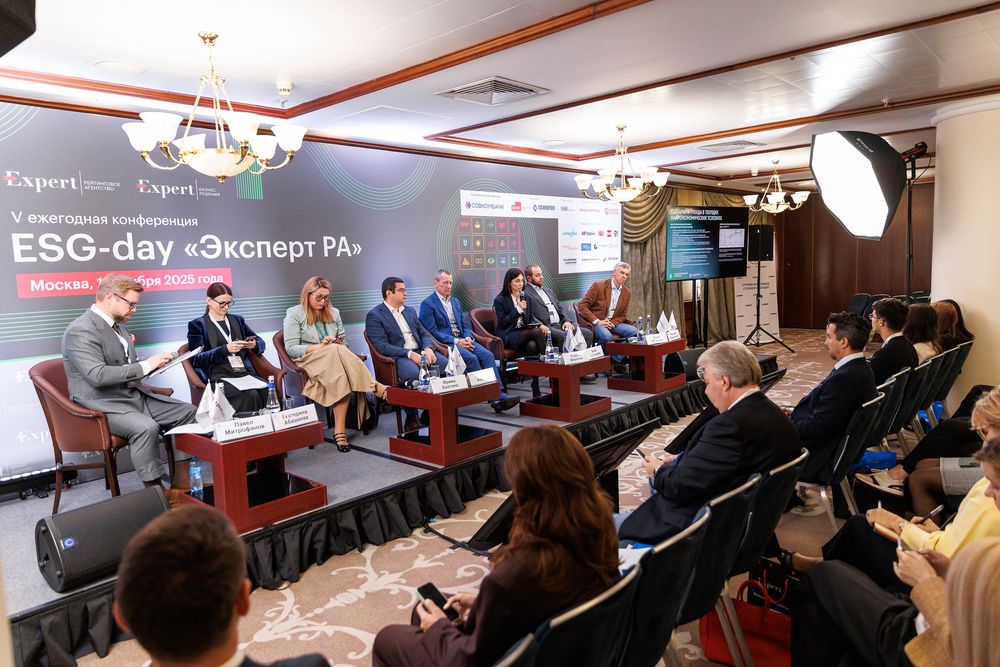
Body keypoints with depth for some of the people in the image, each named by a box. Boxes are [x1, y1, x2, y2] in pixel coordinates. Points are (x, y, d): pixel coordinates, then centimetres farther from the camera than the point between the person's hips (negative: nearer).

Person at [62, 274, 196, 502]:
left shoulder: (117, 325, 14)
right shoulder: (81, 331, -15)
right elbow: (97, 375, -27)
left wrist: (153, 363, 4)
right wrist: (145, 366, -24)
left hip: (134, 395, 9)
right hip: (103, 405, -9)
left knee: (188, 412, -4)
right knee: (146, 427, -34)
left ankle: (180, 486, -3)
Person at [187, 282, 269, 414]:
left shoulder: (237, 320, 23)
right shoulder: (197, 325, 9)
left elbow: (260, 342, 25)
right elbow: (196, 359, -1)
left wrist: (254, 345, -1)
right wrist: (225, 349, -14)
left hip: (245, 373, 4)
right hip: (219, 377, -4)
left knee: (268, 391, -30)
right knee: (250, 395, -34)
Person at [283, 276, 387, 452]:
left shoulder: (333, 313, 19)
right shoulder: (294, 314, 4)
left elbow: (342, 340, 22)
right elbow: (291, 348, -4)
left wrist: (339, 343, -4)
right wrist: (320, 346, -14)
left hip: (336, 359, 4)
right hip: (309, 361, -4)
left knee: (342, 378, -35)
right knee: (337, 352, -37)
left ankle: (340, 430, -38)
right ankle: (375, 388, -35)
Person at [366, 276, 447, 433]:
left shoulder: (410, 311, 21)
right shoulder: (374, 316, -1)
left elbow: (423, 334, 18)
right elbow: (382, 346, -11)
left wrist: (428, 348, -6)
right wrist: (410, 354, -22)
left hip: (420, 352, 6)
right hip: (397, 357, -6)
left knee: (447, 365, -21)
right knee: (414, 373, -38)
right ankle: (411, 418, -17)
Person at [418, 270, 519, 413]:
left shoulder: (456, 302, 21)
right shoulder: (427, 304, -2)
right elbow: (432, 332, -10)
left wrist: (468, 338, -3)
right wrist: (456, 341, -18)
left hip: (462, 340, 6)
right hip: (445, 343, -6)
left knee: (487, 355, -20)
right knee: (471, 358, -30)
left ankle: (499, 394, -27)